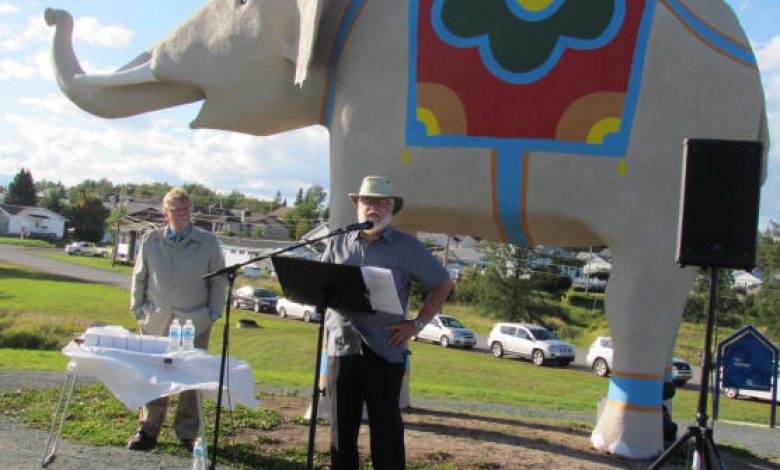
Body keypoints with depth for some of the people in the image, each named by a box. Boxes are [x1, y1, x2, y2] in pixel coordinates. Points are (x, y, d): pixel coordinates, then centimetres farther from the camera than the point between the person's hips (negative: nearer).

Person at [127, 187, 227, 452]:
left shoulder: (208, 243, 3)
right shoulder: (151, 241, 8)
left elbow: (219, 281, 7)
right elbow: (139, 278, 14)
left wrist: (214, 314, 1)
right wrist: (138, 309, 7)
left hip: (194, 323, -1)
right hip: (156, 321, 2)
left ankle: (187, 434, 13)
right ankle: (148, 431, 16)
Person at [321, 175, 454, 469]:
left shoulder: (408, 247, 4)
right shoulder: (338, 243, 11)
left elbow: (442, 285, 7)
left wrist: (417, 324, -1)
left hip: (385, 350, -2)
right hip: (341, 346, 3)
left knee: (385, 426, 2)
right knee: (342, 425, 10)